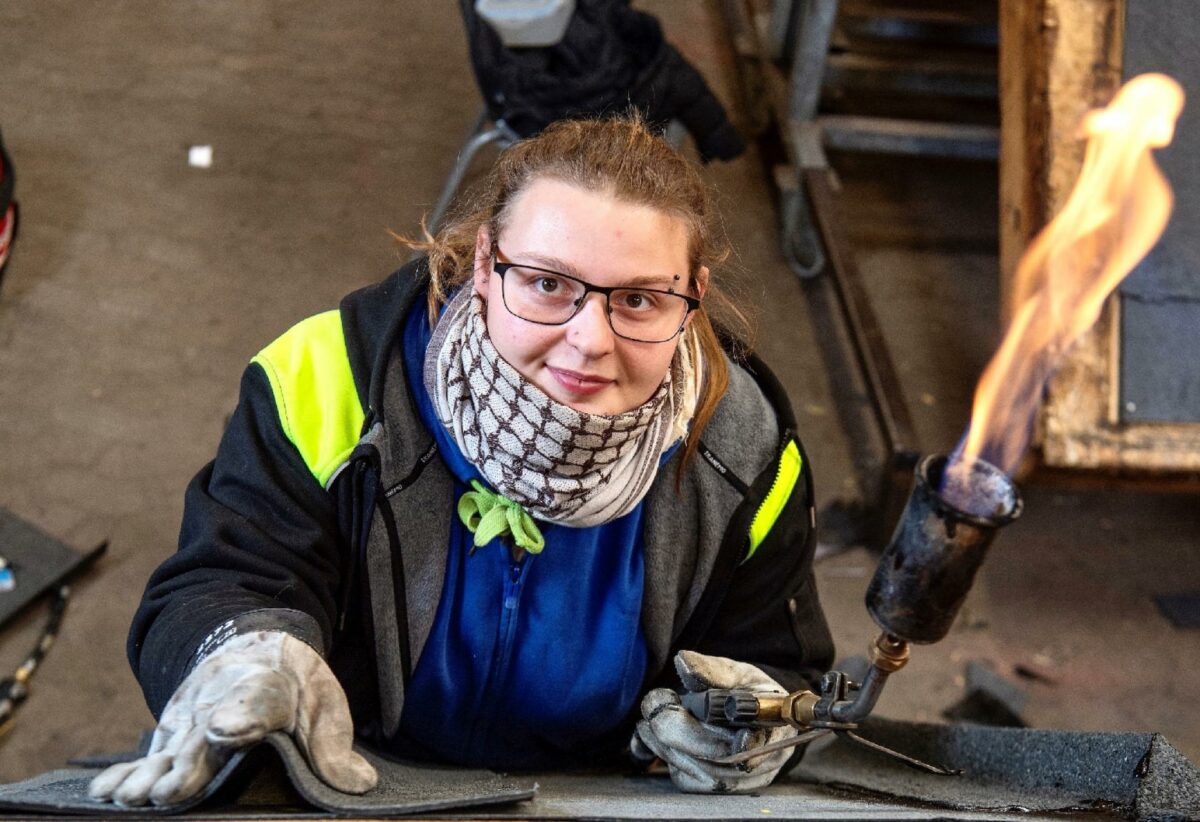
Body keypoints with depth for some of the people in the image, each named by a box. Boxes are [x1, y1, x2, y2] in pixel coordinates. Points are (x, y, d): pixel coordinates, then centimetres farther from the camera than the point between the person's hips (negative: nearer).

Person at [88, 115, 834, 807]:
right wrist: (250, 659, -40)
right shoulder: (331, 382, -16)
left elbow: (780, 666, 3)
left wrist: (745, 720, -20)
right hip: (349, 787, 0)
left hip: (604, 803, 1)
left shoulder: (743, 457, -10)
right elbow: (219, 587, -17)